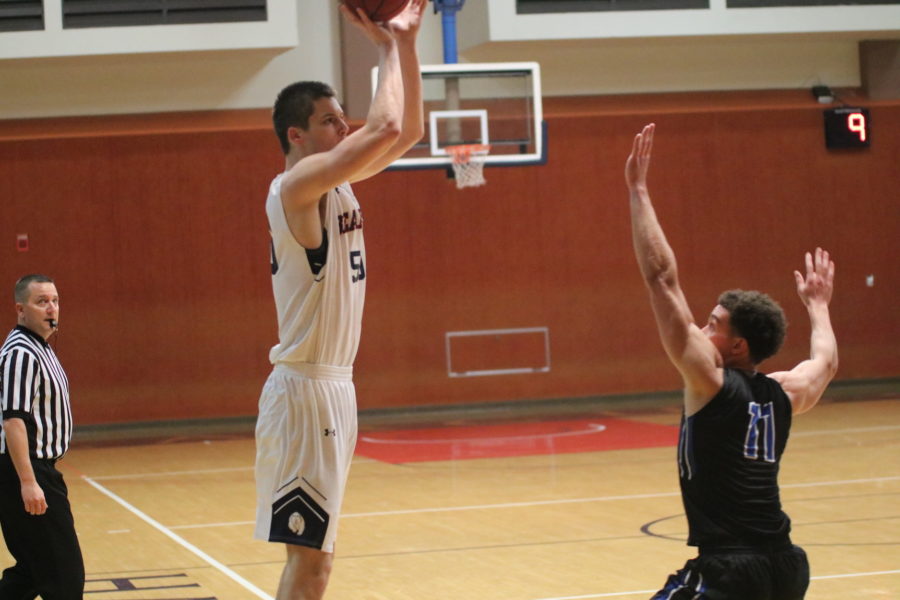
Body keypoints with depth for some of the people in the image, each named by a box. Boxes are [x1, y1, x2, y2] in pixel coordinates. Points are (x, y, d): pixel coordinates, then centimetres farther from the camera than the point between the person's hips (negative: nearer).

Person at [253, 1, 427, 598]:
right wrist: (388, 48, -13)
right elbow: (386, 129, -27)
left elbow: (408, 130, 17)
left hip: (334, 387, 10)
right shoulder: (298, 184, -16)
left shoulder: (335, 183, 11)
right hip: (305, 391, -10)